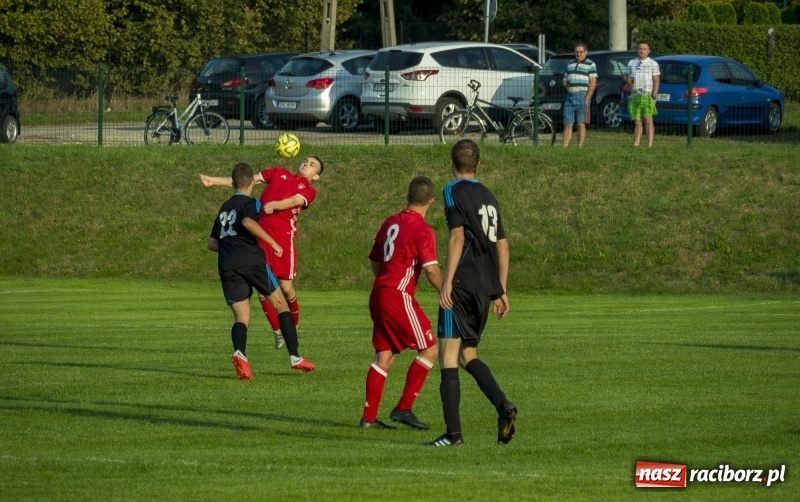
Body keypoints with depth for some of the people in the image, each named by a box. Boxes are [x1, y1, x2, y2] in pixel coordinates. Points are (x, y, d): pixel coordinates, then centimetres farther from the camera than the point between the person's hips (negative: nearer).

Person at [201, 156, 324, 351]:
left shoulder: (308, 190, 9)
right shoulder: (278, 173, 21)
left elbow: (293, 201, -11)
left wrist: (274, 204, -32)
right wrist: (214, 180, 14)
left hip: (283, 237, -3)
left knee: (285, 287, -4)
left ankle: (293, 327, 21)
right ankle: (277, 331, 9)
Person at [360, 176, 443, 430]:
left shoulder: (390, 223, 14)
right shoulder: (422, 230, -10)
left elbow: (374, 261, 21)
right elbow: (431, 269, -18)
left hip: (378, 294, 8)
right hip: (399, 296, -8)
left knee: (384, 356, 10)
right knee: (430, 350, 1)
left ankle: (369, 417, 6)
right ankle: (403, 408, -2)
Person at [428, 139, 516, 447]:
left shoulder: (454, 192, -3)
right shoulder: (488, 197, 17)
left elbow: (457, 236, -15)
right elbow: (502, 245, 18)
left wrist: (447, 281, -18)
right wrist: (500, 291, 22)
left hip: (462, 285, -7)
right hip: (485, 288, 7)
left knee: (448, 355, -6)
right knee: (468, 355, 17)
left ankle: (453, 432, -12)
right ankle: (502, 404, -4)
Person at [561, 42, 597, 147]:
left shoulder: (590, 65, 2)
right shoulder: (570, 64, 18)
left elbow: (593, 84, -4)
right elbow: (565, 79, 25)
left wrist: (587, 99, -13)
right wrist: (565, 82, 0)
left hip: (582, 98, -5)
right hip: (570, 97, 5)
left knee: (581, 124, -4)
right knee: (567, 124, 2)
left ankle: (580, 147, -2)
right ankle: (565, 147, 1)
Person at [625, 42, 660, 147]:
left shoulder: (653, 64, 4)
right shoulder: (631, 63, 17)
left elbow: (656, 81, 0)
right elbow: (626, 76, 23)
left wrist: (653, 96, -10)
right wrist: (628, 79, -3)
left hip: (646, 95, -4)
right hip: (634, 95, 4)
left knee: (648, 120, -9)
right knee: (637, 122, 5)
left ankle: (650, 145, -11)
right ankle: (636, 144, 6)